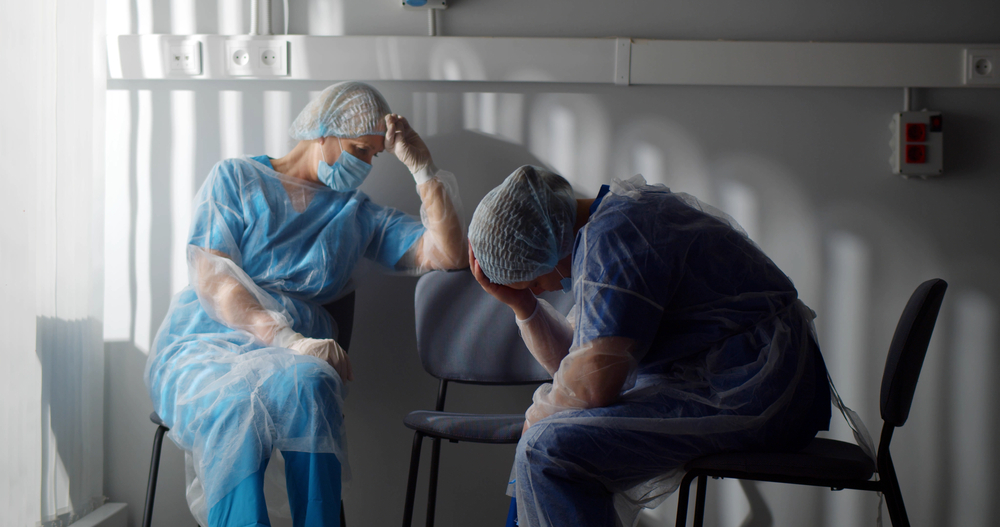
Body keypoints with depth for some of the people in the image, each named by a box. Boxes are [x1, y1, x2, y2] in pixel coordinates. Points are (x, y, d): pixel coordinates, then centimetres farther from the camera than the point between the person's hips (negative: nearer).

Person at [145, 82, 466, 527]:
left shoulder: (358, 215, 23)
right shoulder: (237, 178, 11)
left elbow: (447, 255, 13)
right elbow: (210, 278, -4)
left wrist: (421, 166, 10)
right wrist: (291, 340, -18)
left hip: (294, 357, 2)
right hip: (204, 345, -2)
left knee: (306, 386, -37)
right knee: (235, 407, -39)